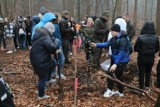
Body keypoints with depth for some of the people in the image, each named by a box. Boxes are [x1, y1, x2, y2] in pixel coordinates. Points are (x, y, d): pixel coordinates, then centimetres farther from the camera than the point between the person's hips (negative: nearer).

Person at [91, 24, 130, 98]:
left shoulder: (123, 40, -26)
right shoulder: (115, 38, 2)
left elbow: (121, 53, -29)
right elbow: (107, 44, 2)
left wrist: (115, 64, -33)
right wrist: (96, 45, -9)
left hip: (121, 60, -9)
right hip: (115, 58, 10)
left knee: (110, 73, -7)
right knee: (119, 75, 18)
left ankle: (110, 90, 10)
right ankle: (120, 92, 32)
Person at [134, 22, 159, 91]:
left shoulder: (140, 38, -19)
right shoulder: (156, 38, -10)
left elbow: (136, 49, -10)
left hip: (142, 58, -3)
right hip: (151, 58, 3)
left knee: (141, 73, 10)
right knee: (148, 73, 22)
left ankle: (142, 89, 16)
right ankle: (147, 87, 31)